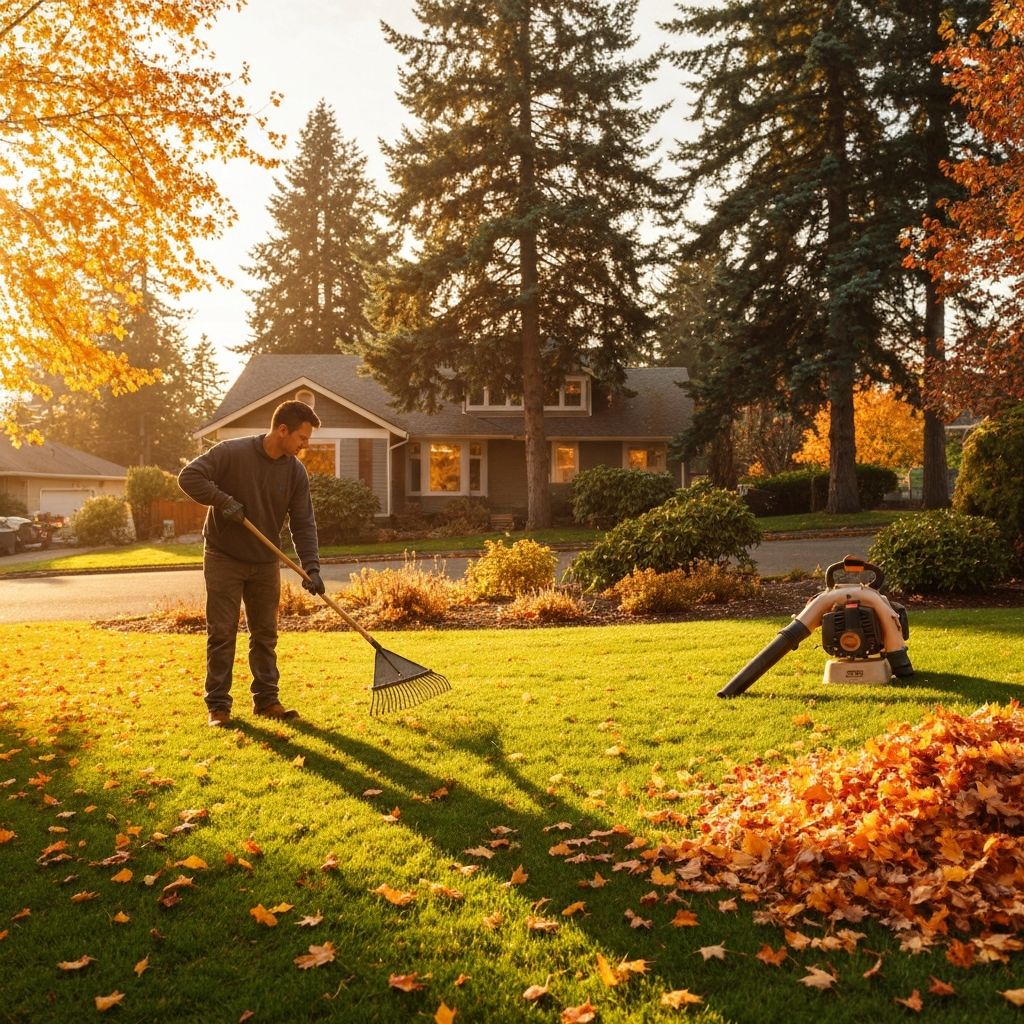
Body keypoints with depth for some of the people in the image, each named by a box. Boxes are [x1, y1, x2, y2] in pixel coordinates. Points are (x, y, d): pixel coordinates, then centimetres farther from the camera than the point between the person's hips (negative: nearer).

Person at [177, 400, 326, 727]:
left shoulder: (296, 472, -4)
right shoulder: (232, 452, -15)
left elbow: (303, 524, -4)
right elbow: (189, 476, -16)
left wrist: (311, 567, -15)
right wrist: (223, 500, -26)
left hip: (265, 563, 4)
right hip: (224, 559, -4)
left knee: (265, 633, 10)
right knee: (222, 633, 0)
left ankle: (267, 699, 21)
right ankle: (217, 705, 10)